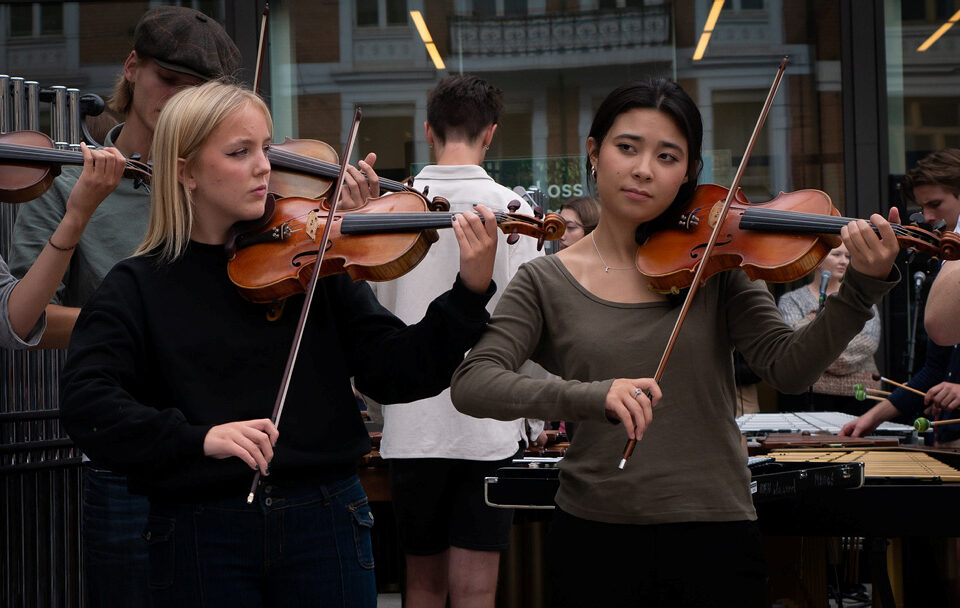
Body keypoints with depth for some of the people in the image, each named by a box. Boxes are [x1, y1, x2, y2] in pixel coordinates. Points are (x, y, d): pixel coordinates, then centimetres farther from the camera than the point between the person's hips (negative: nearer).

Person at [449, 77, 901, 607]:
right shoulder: (545, 283, -1)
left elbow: (788, 369, -7)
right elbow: (470, 384, -14)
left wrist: (862, 287, -23)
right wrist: (589, 396, -29)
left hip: (716, 534, 1)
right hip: (595, 541, -1)